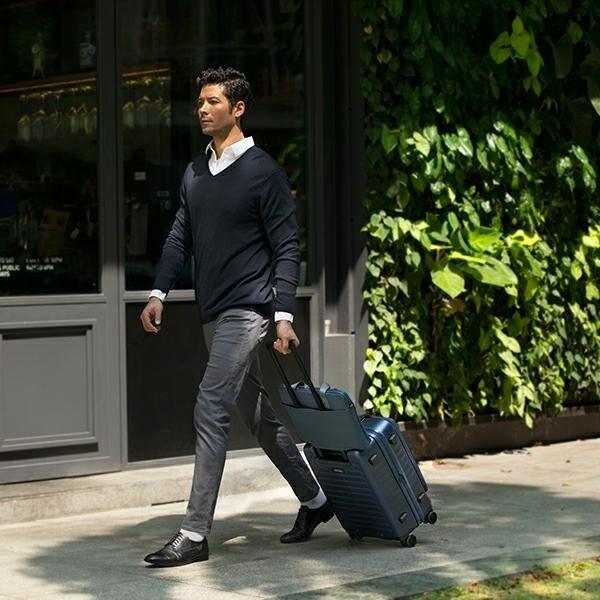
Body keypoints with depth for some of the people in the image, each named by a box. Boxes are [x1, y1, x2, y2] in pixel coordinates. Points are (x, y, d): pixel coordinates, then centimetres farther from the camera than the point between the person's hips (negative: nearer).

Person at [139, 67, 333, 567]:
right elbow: (180, 238, 16)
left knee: (210, 411, -14)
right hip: (214, 315, 8)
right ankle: (314, 501, 29)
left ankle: (195, 534, -13)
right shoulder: (195, 173, 13)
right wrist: (159, 293, 3)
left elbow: (286, 249, -9)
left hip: (247, 310, -8)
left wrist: (283, 315, -16)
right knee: (259, 416, 14)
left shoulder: (263, 171, -7)